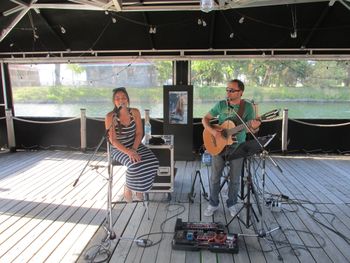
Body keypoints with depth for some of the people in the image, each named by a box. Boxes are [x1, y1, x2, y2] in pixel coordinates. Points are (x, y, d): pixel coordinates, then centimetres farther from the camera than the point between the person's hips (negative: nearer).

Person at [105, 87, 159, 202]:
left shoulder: (135, 112, -2)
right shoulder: (110, 117, -13)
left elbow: (139, 133, -2)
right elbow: (113, 140, -16)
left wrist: (134, 149, -18)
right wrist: (128, 152, -28)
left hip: (135, 145, 4)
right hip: (118, 149, -4)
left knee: (153, 162, -20)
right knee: (135, 165, -32)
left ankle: (139, 187, 5)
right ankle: (128, 187, 1)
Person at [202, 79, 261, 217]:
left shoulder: (247, 106, -6)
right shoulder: (221, 104, -3)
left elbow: (251, 128, -6)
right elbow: (205, 119, 1)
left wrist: (254, 126, -30)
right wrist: (212, 130, -17)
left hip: (237, 147, -1)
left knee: (235, 179, 8)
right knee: (215, 177, 8)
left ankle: (231, 204, 30)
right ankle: (213, 204, 26)